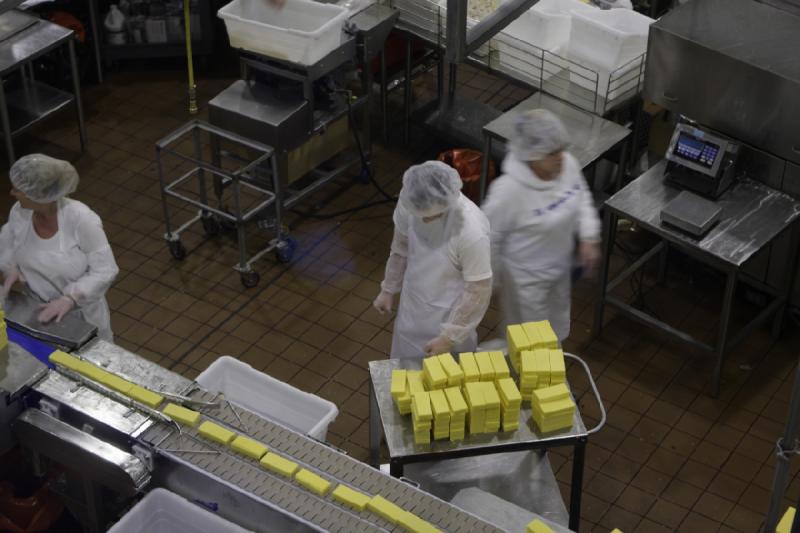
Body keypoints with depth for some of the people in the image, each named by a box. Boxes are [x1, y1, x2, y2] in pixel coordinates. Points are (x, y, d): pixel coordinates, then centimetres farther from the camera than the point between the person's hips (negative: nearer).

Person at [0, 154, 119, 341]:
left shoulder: (80, 219, -25)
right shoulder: (19, 212, -10)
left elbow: (105, 270, -20)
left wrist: (68, 299, -31)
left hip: (80, 315, -4)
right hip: (36, 312, 4)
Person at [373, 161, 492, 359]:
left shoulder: (471, 231, -36)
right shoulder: (409, 201, -21)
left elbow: (478, 291, -24)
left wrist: (449, 337, -17)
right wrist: (389, 289, 11)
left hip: (449, 316, -5)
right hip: (412, 308, 5)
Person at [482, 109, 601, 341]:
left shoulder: (568, 163, -18)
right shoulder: (509, 191, -37)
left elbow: (582, 197, 5)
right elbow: (488, 237, -22)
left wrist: (589, 239, -2)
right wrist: (490, 280, -10)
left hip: (559, 265, 7)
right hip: (526, 277, -7)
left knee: (556, 330, 30)